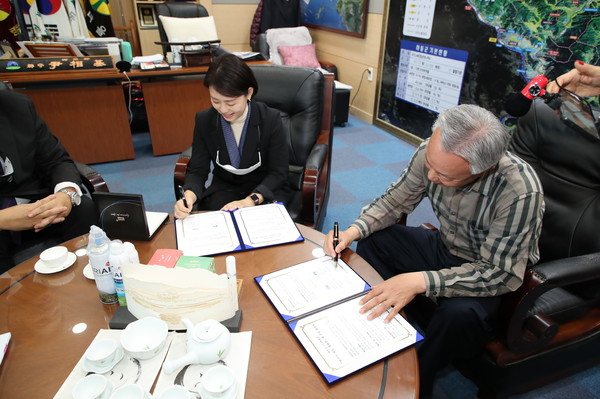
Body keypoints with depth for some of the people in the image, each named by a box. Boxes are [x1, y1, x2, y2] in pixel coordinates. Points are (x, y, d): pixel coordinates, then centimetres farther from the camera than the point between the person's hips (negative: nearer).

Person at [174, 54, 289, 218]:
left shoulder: (270, 119, -15)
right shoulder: (204, 121, -7)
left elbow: (279, 172, -12)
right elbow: (198, 170, -4)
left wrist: (250, 201, -28)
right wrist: (189, 197, -27)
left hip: (266, 190, -1)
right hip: (224, 189, 1)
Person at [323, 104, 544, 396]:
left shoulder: (520, 192, -35)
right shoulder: (433, 152, -21)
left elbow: (502, 274, -29)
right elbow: (396, 198, -6)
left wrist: (421, 281, -40)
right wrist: (353, 230, -22)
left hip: (493, 274, -5)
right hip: (445, 246, 5)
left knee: (460, 313, -33)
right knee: (373, 240, -9)